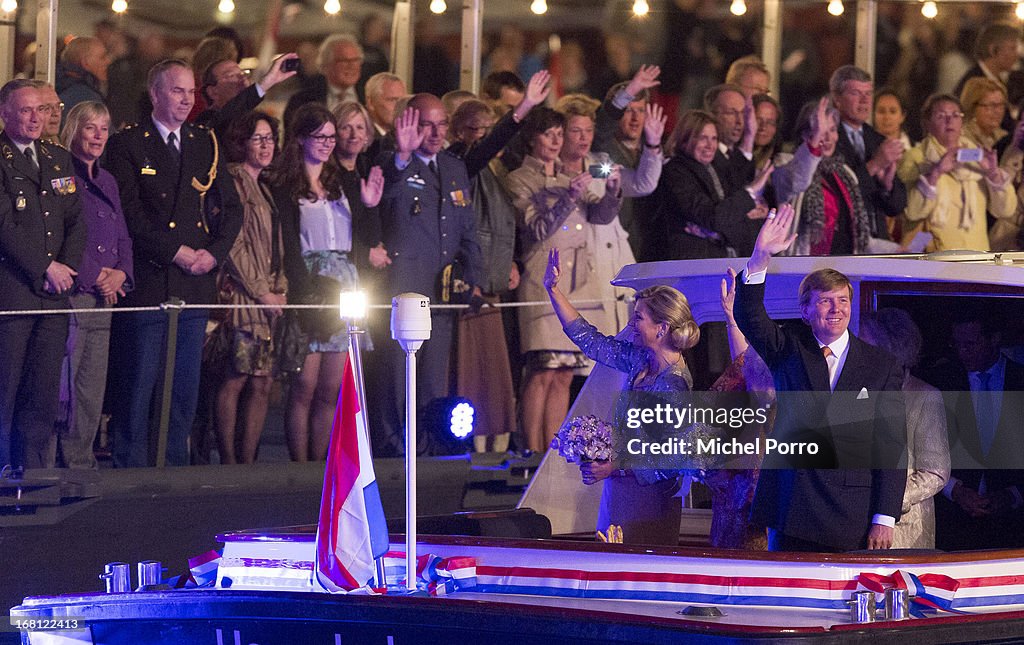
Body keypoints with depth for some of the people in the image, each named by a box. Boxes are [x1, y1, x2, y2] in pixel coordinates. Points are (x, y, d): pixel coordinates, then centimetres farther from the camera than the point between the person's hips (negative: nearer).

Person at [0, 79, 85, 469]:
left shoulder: (59, 160, 18)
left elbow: (76, 221, 15)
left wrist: (66, 267, -1)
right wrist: (45, 268, -11)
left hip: (54, 291, 6)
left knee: (44, 395, 5)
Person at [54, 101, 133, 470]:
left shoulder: (106, 182, 19)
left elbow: (123, 239, 20)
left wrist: (120, 274, 0)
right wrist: (96, 276, -11)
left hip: (103, 300, 8)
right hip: (69, 296, -8)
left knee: (93, 391, 7)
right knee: (64, 388, -9)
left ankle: (83, 462, 13)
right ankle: (64, 464, -6)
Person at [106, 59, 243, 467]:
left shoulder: (206, 145, 14)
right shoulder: (127, 146, -2)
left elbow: (232, 207, 13)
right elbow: (130, 212, -9)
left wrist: (214, 252, -3)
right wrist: (175, 251, -14)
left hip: (196, 281, 5)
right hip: (148, 283, -5)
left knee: (186, 386, 7)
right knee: (138, 384, -4)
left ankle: (176, 466, 14)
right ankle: (130, 468, 2)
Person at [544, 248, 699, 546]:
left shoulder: (673, 385, -22)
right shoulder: (642, 360, 2)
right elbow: (588, 339, 13)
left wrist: (614, 468, -24)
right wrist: (553, 289, 10)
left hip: (645, 502, -9)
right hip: (621, 494, 9)